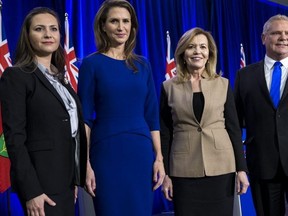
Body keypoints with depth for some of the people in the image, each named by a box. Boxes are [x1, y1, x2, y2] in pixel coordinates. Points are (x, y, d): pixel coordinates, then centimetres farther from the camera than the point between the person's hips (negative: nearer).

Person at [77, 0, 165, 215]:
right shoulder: (92, 64, -2)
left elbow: (152, 115, 9)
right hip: (107, 154, -3)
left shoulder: (142, 65, 9)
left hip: (142, 153, 3)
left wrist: (159, 157, 4)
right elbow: (84, 117, -4)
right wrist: (85, 163, -9)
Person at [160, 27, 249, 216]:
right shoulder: (169, 87, 3)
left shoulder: (223, 84, 5)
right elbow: (165, 133, 4)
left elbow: (234, 128, 4)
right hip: (184, 170, 0)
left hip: (220, 167, 1)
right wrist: (164, 173, 1)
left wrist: (241, 168, -1)